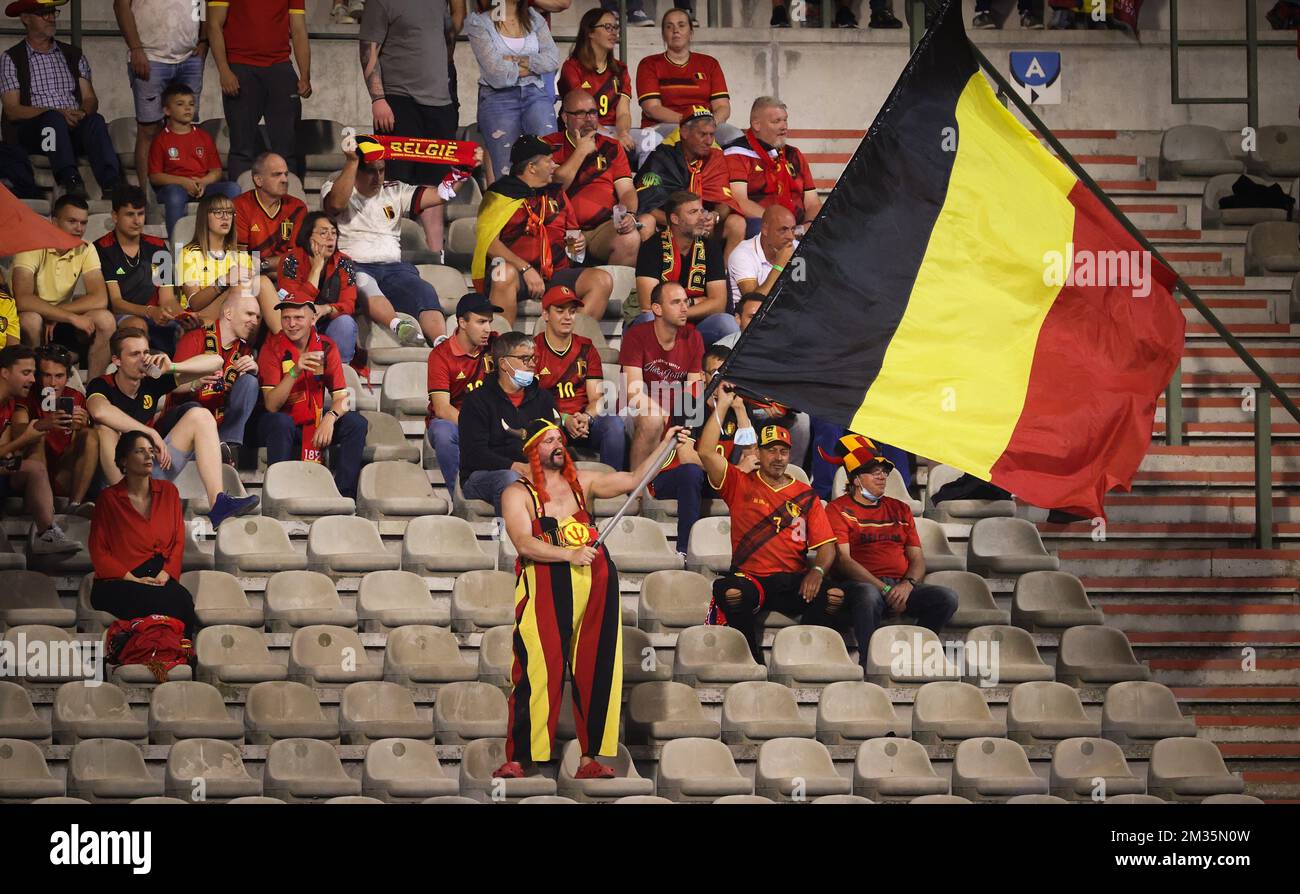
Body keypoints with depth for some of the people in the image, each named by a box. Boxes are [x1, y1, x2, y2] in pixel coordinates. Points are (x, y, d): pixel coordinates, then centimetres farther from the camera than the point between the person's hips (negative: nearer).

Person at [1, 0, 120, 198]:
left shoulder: (74, 55, 22)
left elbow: (90, 99, 14)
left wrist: (84, 112, -12)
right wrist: (56, 113, -14)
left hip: (76, 128, 3)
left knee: (95, 120, -31)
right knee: (54, 119, -36)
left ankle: (111, 186, -55)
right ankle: (71, 181, -58)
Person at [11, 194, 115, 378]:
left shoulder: (86, 250, -4)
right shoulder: (33, 246, -19)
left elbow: (100, 299, -14)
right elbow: (23, 300, -32)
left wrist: (55, 316, -24)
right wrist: (71, 317, -31)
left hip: (61, 322, 4)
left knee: (105, 320, -21)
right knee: (30, 319, -37)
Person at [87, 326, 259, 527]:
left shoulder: (152, 382, 3)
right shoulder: (102, 386, -10)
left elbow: (215, 362, 2)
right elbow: (100, 411, -37)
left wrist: (172, 367, -15)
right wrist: (152, 433, -35)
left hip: (153, 469, 5)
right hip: (115, 475, -5)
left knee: (199, 415, -6)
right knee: (107, 428, -29)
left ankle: (218, 502, -24)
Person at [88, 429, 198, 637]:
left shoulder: (168, 491, 16)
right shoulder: (109, 498, 5)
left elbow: (178, 541, 13)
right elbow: (98, 552, 2)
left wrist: (165, 574, -6)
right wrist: (134, 580, -10)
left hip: (161, 580, 3)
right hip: (118, 584, -3)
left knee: (182, 597, -34)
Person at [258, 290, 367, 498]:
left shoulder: (326, 347, -3)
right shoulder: (272, 347, -12)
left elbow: (341, 396, -8)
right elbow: (271, 405, -21)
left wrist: (330, 418, -30)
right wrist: (295, 371, -35)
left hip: (316, 425, 4)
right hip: (283, 428, -4)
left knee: (357, 423, -17)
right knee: (281, 422, -36)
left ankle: (344, 495, -17)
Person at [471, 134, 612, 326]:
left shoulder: (556, 193, 21)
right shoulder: (501, 194, 3)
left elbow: (572, 231, 31)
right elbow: (489, 242, -10)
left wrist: (578, 243, 5)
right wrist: (526, 269, -21)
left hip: (555, 275, 5)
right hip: (517, 271, -5)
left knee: (602, 281, -16)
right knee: (505, 274, -39)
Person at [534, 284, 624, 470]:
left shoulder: (586, 349, 15)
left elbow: (597, 397, 7)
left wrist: (586, 418, -16)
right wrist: (564, 420, -19)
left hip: (584, 423, 3)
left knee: (613, 423, -28)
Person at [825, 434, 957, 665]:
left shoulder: (900, 509, 24)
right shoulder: (838, 509, 8)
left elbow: (917, 559, 17)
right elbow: (842, 559, -4)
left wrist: (907, 584, -8)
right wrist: (884, 589, -15)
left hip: (902, 584, 5)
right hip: (862, 583, -5)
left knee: (946, 598, -21)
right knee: (869, 595, -41)